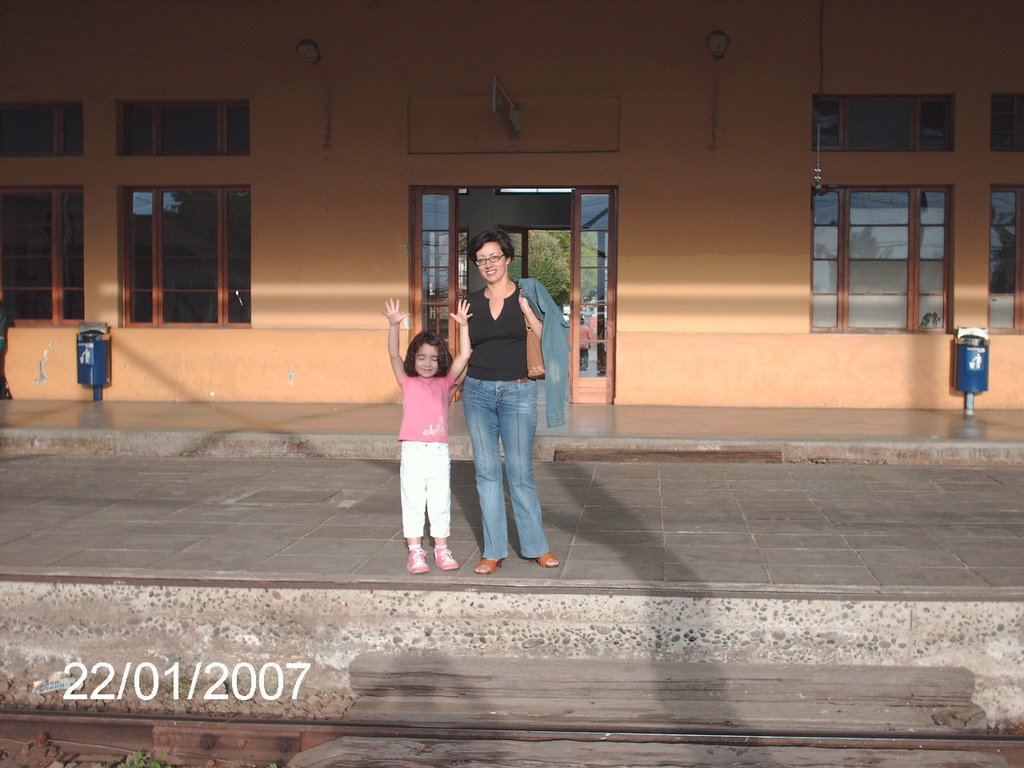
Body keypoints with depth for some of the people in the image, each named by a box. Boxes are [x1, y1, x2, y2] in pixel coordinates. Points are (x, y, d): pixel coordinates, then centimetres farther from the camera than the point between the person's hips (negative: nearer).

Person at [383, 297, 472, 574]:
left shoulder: (445, 383, 7)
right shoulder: (408, 382, 3)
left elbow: (463, 357, -2)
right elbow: (394, 354, -9)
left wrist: (463, 325, -10)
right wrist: (393, 325, -23)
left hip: (439, 452, 2)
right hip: (413, 451, -2)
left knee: (441, 504, 9)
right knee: (413, 503, 4)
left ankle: (441, 549, 20)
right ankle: (415, 551, 12)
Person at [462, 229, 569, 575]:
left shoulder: (526, 294, 0)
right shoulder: (472, 302, 9)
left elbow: (546, 339, -5)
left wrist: (526, 310, -13)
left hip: (517, 391, -3)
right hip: (477, 391, 3)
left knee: (520, 472, -2)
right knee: (487, 471, 4)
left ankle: (536, 545, 12)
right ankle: (494, 550, 11)